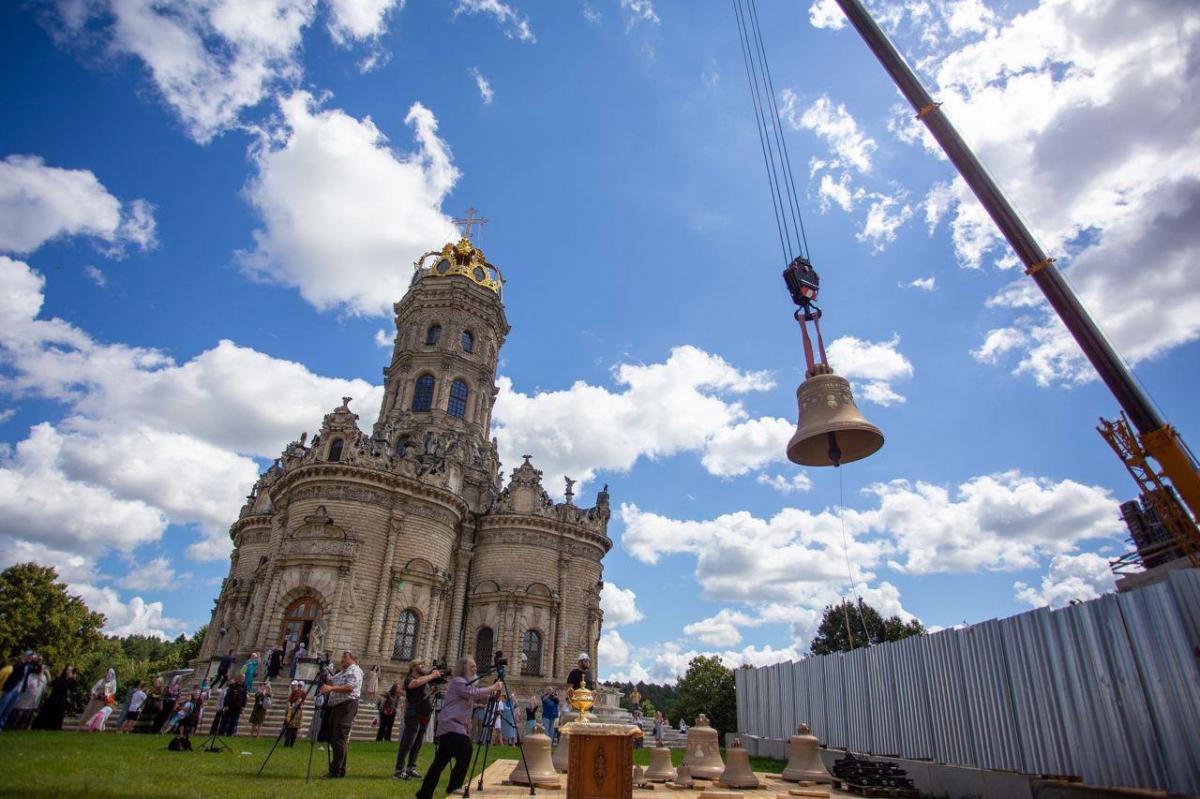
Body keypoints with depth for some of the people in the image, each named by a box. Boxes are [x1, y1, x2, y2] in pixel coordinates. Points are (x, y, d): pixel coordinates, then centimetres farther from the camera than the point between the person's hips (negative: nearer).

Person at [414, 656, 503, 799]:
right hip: (451, 725, -10)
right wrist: (493, 687, -15)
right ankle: (454, 787, -6)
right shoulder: (458, 681, -10)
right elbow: (475, 693, -22)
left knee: (441, 761, 11)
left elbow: (481, 699, 17)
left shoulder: (465, 683, 22)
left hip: (454, 726, 10)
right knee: (464, 752, -16)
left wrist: (493, 692, 1)